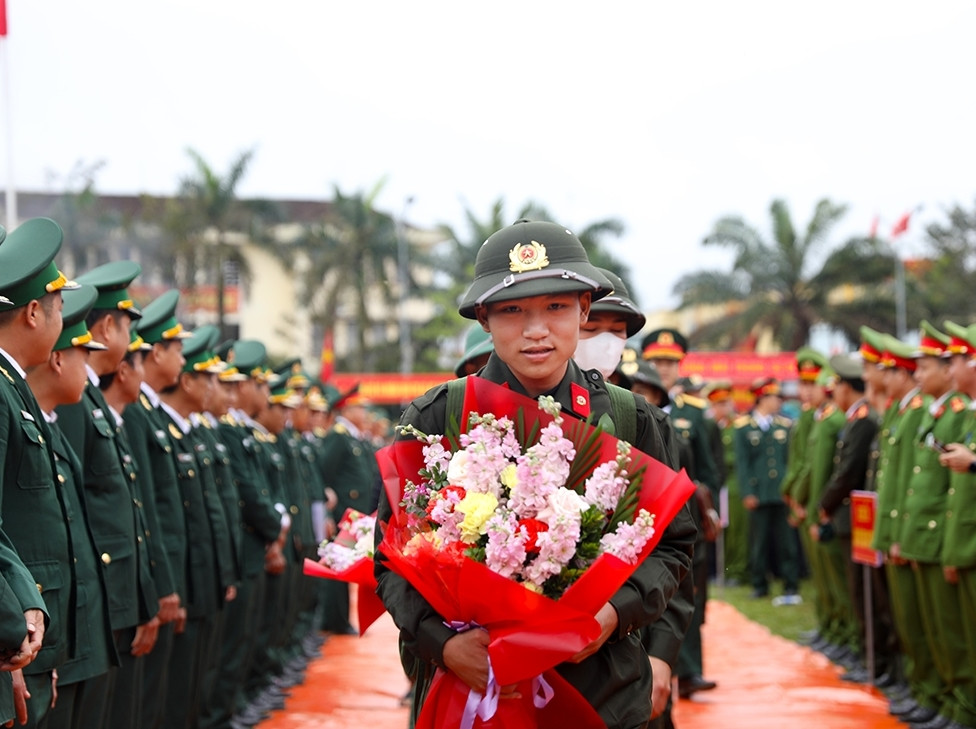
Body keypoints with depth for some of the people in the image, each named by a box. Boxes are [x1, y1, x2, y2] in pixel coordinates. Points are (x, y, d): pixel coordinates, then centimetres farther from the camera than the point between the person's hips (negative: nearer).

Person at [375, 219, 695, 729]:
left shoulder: (634, 423, 0)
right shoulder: (433, 420, -4)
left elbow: (671, 547, 7)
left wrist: (618, 611, -13)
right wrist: (441, 641, -18)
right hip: (463, 688, -1)